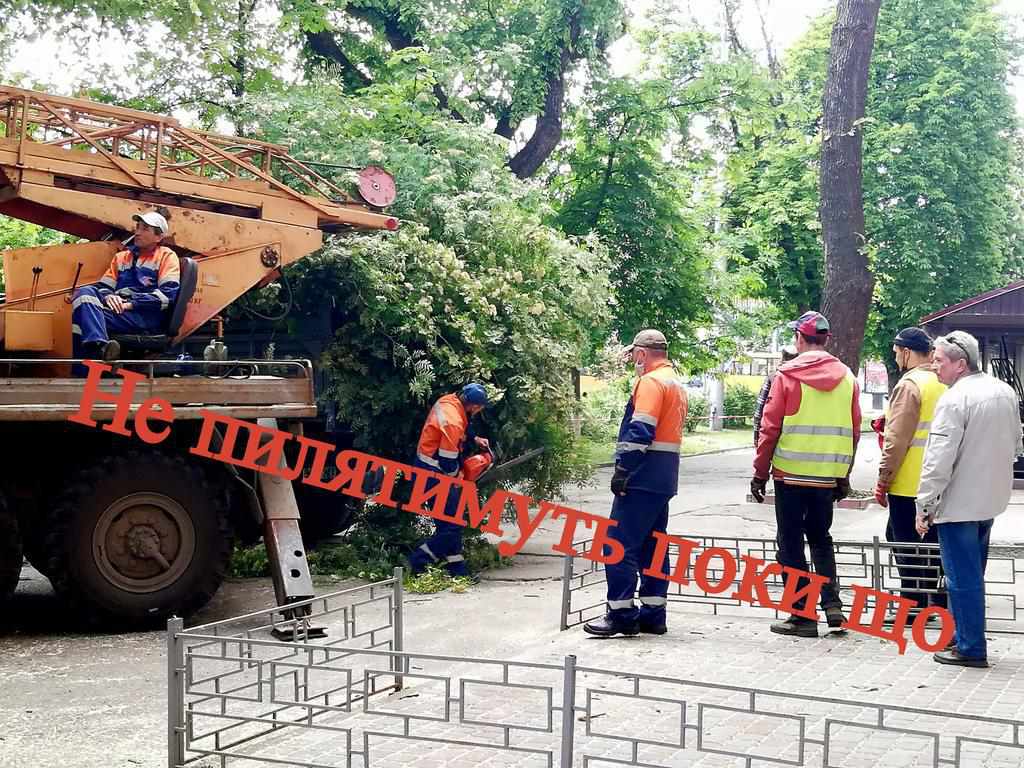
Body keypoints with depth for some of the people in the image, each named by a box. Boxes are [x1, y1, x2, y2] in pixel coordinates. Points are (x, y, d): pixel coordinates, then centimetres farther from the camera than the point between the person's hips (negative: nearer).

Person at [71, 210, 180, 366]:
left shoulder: (166, 256, 11)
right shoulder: (121, 257, 29)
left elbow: (168, 294, -4)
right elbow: (103, 286, 23)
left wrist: (132, 303, -11)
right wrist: (108, 296, -3)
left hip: (147, 315, -6)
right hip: (118, 311, 6)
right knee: (85, 293, -26)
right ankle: (99, 345, -46)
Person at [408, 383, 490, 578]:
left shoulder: (448, 401, 1)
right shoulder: (453, 421, -27)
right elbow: (448, 461, -22)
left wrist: (474, 439, 11)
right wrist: (457, 476, -3)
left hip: (428, 466, 10)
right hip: (434, 473, -10)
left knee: (452, 520, 13)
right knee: (452, 524, -7)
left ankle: (457, 568, 16)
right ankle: (419, 561, -1)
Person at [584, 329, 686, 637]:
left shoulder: (651, 381, -11)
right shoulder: (676, 383, 19)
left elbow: (640, 431, -20)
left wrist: (623, 469, -18)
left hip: (644, 475, -10)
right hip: (665, 477, 10)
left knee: (619, 544, -8)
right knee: (653, 546, 13)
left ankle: (621, 614, -8)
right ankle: (653, 614, 15)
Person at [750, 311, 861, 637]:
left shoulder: (788, 375, -7)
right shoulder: (847, 377, 5)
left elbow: (770, 428, -8)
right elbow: (853, 431, 8)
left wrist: (760, 473, 0)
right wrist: (843, 476, 17)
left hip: (790, 475, -4)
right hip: (828, 476, 4)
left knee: (791, 545, 5)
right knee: (821, 539, 21)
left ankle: (802, 615, 5)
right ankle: (832, 604, 9)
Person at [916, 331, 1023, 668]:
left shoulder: (955, 400, -19)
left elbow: (939, 460, -21)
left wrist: (924, 505, -15)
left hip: (959, 503, -8)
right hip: (991, 500, 9)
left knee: (962, 578, 0)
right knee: (971, 574, 19)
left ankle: (970, 649, 5)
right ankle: (963, 637, 27)